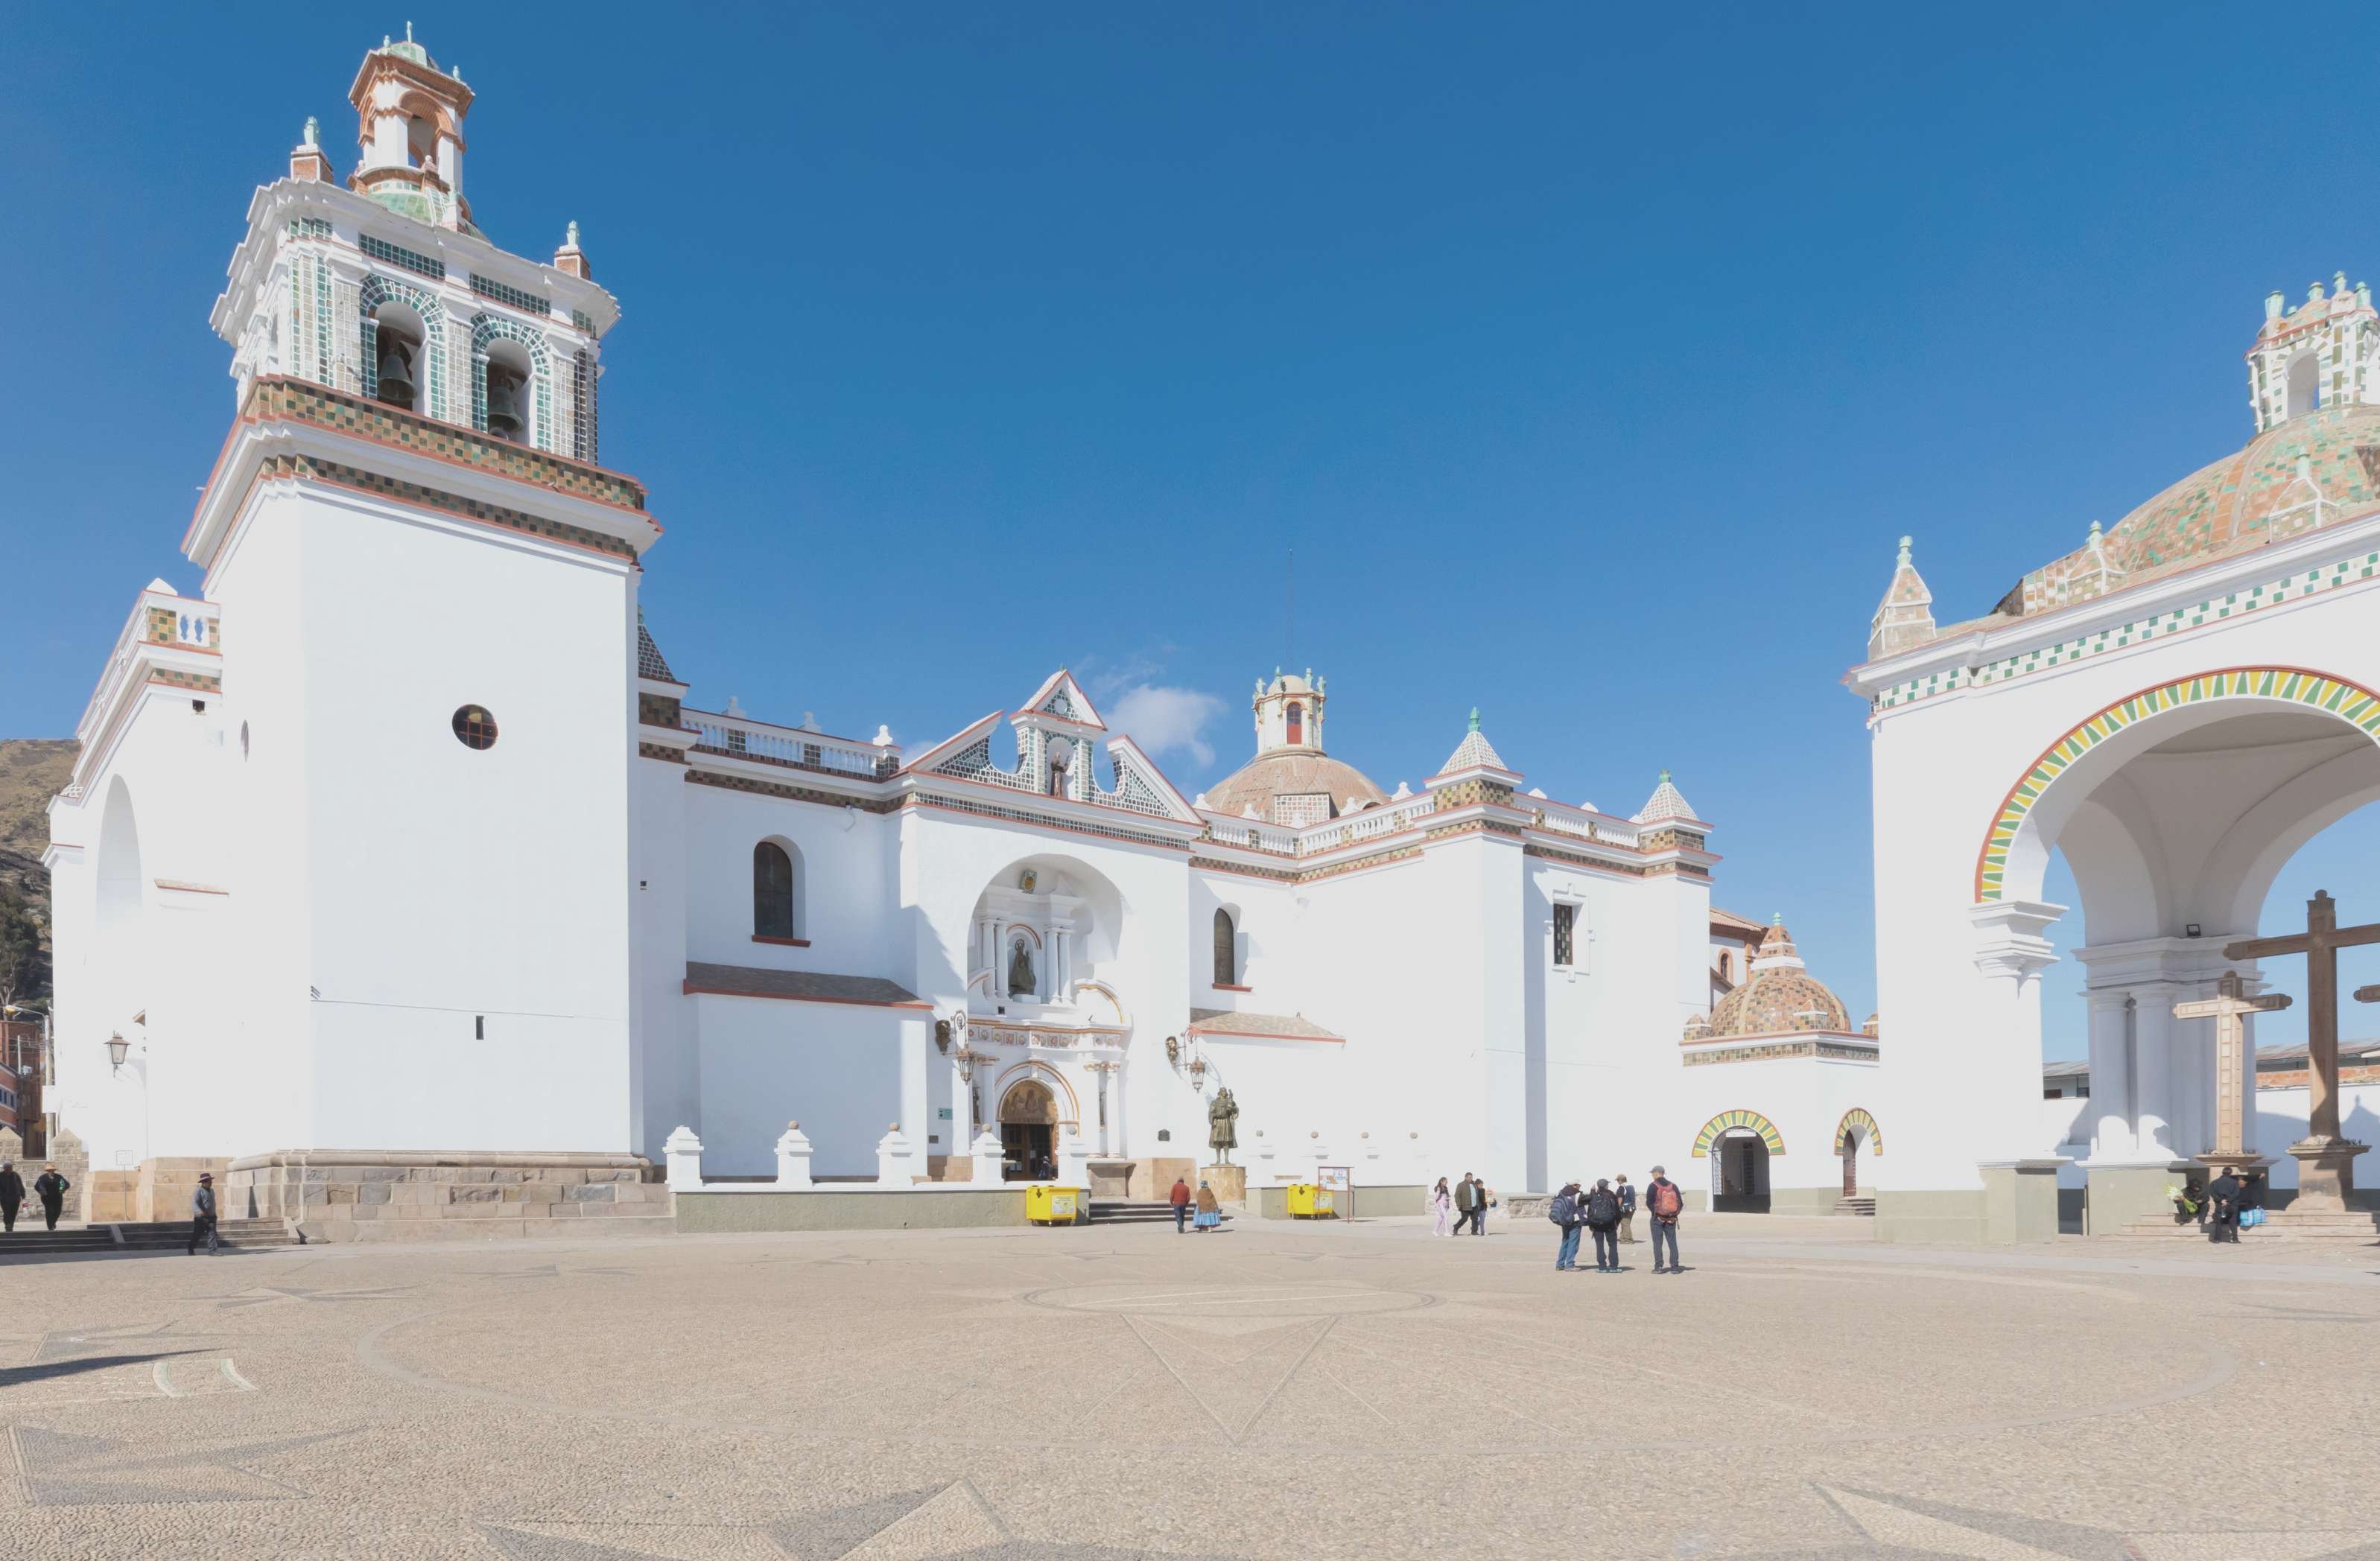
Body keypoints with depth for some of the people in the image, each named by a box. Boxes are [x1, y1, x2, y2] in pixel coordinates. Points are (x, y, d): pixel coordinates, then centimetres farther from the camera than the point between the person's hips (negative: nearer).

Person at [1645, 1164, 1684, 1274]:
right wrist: (1675, 1214, 2)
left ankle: (1658, 1266, -3)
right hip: (1671, 1219, 4)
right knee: (1672, 1243, 8)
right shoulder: (1673, 1186, 6)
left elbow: (1649, 1203, -13)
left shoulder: (1653, 1186, -7)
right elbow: (1680, 1202, 3)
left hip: (1657, 1219, -4)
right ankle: (1674, 1267, 5)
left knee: (1657, 1243, 1)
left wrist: (1655, 1214, -6)